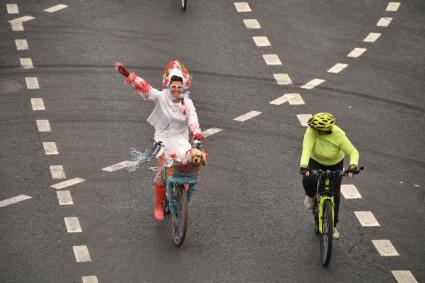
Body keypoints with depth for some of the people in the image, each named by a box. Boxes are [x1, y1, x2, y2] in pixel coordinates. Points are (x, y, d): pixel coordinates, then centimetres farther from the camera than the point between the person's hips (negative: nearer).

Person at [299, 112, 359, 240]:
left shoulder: (338, 135, -34)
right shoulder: (311, 131, -33)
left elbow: (353, 152, -30)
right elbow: (306, 149, -42)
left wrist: (353, 165, -50)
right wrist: (303, 165, -59)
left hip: (335, 164, 0)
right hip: (315, 161, 0)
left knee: (335, 194, 3)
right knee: (308, 180, -30)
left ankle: (333, 225, 23)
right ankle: (310, 196, 7)